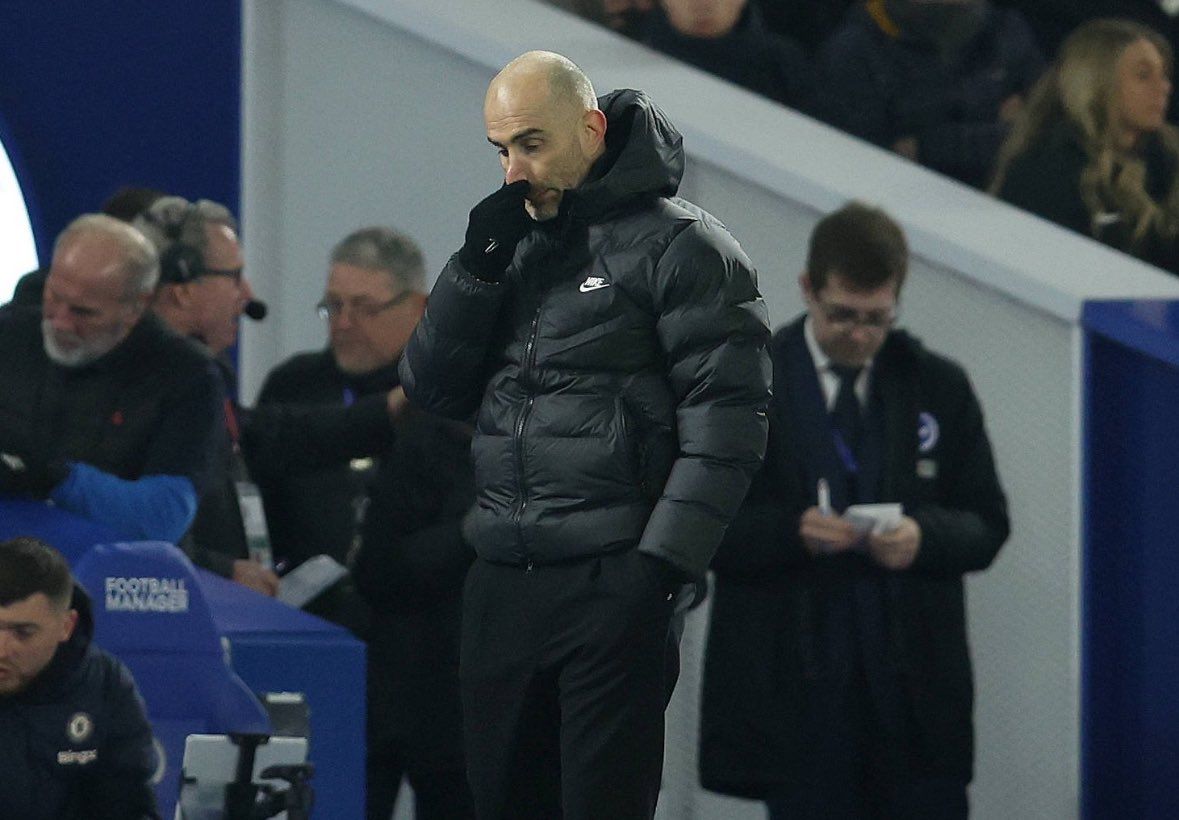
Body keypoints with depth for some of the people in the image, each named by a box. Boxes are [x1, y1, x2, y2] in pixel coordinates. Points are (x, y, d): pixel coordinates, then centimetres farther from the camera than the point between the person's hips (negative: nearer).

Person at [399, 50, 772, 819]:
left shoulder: (681, 247, -5)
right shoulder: (512, 247, 17)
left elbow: (727, 417, -10)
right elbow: (432, 388, 14)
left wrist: (662, 566, -18)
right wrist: (476, 267, -1)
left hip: (611, 583, -7)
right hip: (501, 584, 7)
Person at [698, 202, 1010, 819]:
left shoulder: (938, 388, 7)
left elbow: (986, 526, 8)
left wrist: (926, 536, -14)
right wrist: (789, 532, -19)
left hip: (916, 685, 2)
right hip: (799, 690, -2)